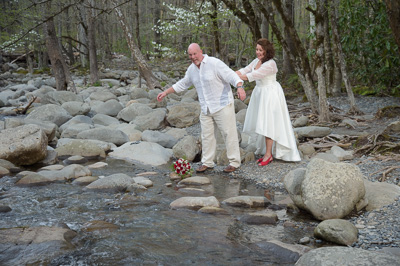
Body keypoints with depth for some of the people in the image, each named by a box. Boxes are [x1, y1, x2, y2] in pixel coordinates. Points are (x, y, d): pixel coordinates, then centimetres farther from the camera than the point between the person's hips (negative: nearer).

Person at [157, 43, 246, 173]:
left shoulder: (215, 63, -14)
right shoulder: (191, 69, 8)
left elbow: (232, 76, -20)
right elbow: (182, 84, 23)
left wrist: (240, 87, -40)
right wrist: (166, 92, 22)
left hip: (222, 106, -6)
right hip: (205, 109, 7)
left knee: (229, 133, -2)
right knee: (206, 135, 10)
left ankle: (234, 162, 8)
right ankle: (207, 162, 21)